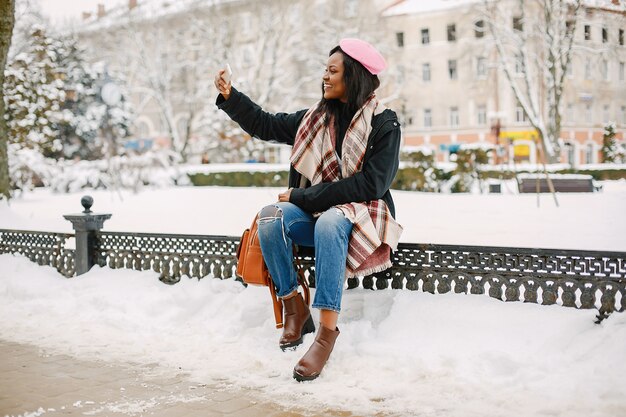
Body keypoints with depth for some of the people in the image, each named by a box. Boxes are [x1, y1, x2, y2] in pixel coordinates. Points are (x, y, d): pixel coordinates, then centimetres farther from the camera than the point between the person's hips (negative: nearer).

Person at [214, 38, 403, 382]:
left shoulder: (384, 124, -8)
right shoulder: (317, 118, 9)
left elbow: (371, 185, -17)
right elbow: (265, 125, 17)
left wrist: (301, 196, -16)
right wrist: (229, 97, 4)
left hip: (362, 216, -5)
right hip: (317, 213, 5)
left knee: (329, 221, -38)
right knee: (270, 216, -24)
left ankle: (327, 331, -38)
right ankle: (294, 310, -15)